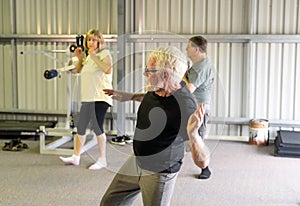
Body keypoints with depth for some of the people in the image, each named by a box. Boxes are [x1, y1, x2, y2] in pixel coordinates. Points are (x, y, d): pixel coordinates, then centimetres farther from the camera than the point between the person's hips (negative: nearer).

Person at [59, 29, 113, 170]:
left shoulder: (104, 53, -4)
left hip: (100, 97, -8)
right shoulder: (89, 56, 19)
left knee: (97, 127, -9)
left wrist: (94, 56, -20)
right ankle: (75, 157, 23)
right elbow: (78, 71, 27)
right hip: (87, 97, 8)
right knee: (81, 127, 11)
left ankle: (102, 160, 3)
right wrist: (80, 58, 11)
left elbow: (108, 69, -23)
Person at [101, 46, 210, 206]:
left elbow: (203, 162, -31)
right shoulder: (157, 88, -9)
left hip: (159, 173, -8)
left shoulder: (185, 108, -32)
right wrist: (129, 96, 12)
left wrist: (192, 134, -49)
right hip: (136, 161, 8)